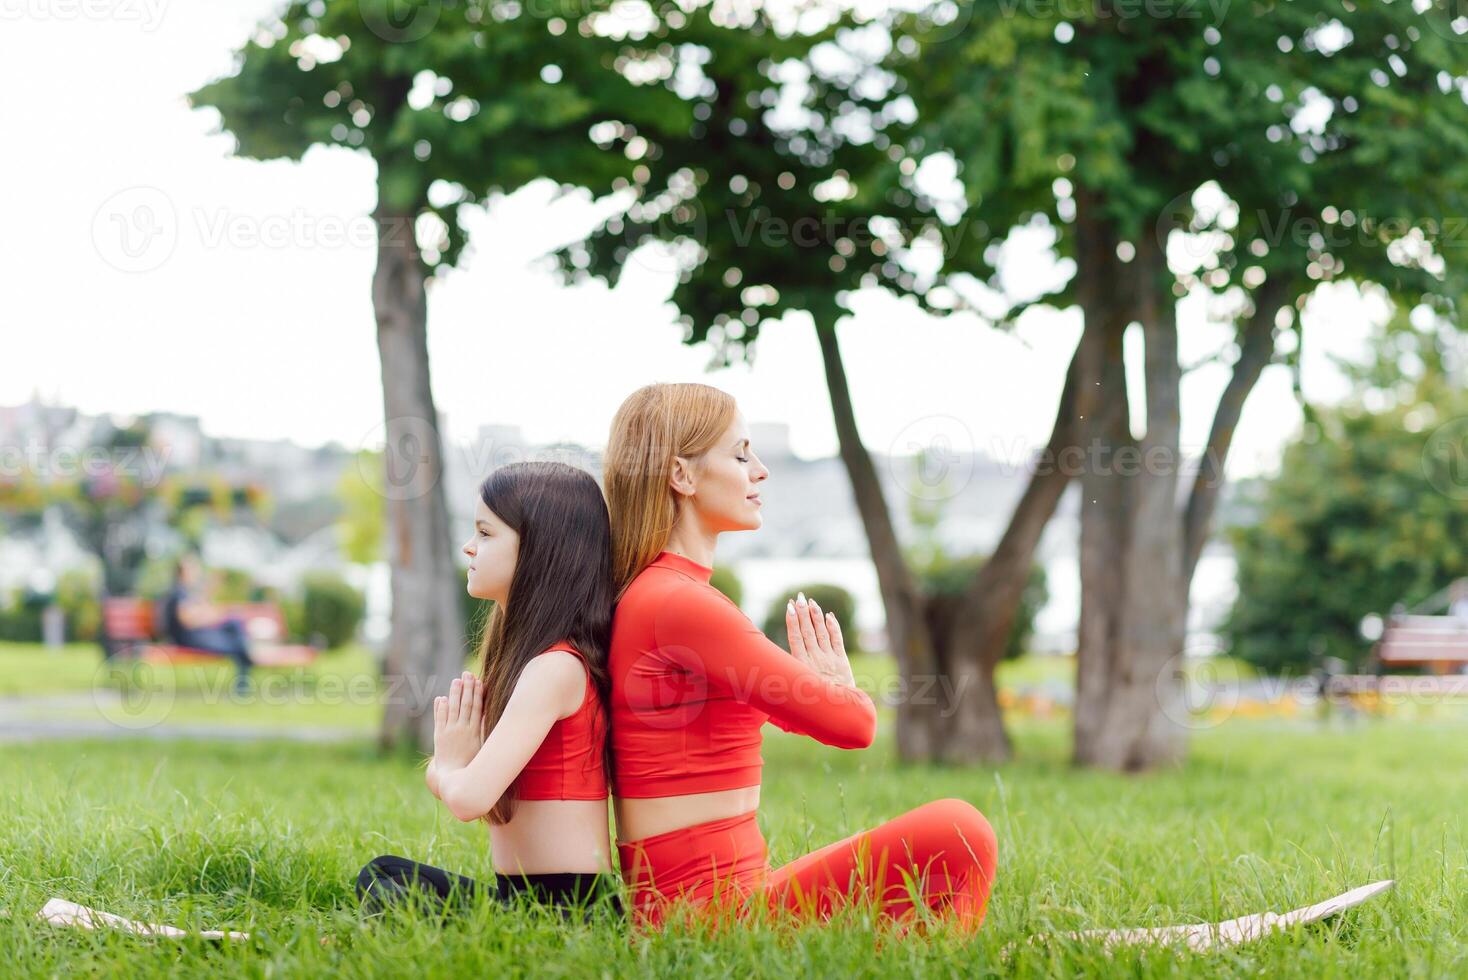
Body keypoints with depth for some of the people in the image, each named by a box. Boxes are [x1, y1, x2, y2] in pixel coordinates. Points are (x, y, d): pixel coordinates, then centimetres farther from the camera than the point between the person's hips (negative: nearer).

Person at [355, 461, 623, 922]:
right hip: (520, 894, 10)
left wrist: (448, 766, 0)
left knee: (383, 885, -21)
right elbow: (440, 779, 17)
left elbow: (469, 797, -22)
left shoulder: (556, 667, -15)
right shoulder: (525, 655, 15)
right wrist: (446, 768, -6)